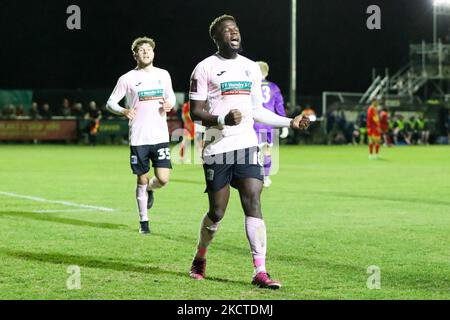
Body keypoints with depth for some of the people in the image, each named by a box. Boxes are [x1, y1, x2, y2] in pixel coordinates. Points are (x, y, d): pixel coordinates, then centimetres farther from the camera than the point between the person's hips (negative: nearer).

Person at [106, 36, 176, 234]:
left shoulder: (163, 75, 9)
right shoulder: (128, 79, 0)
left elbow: (171, 96, 23)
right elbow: (110, 103, 3)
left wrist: (170, 104, -1)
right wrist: (123, 111, -18)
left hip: (160, 136, 2)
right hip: (138, 138, -2)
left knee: (163, 179, -8)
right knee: (142, 180, 3)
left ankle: (150, 189, 28)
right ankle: (144, 222, 17)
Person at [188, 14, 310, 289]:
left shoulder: (252, 69, 14)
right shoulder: (205, 68, -3)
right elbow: (195, 112, -6)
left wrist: (290, 122, 12)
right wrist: (223, 119, -23)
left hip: (247, 145, 4)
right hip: (217, 148, -4)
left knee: (253, 204, -9)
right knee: (217, 212, 1)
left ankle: (260, 272, -13)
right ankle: (200, 259, 29)